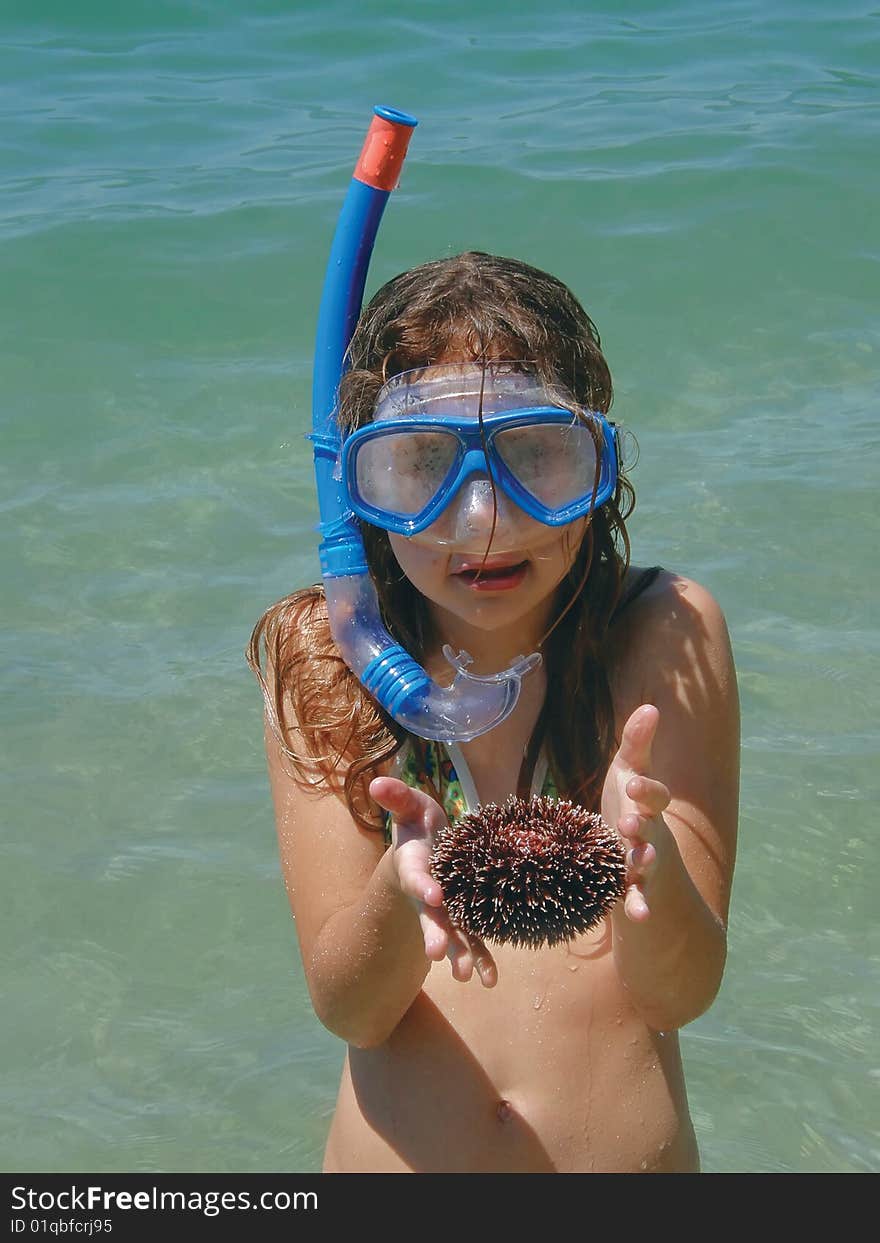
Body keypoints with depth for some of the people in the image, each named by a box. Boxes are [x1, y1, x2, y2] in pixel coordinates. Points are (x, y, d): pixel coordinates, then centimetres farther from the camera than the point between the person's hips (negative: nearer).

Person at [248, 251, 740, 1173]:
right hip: (391, 1158, 1)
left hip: (635, 1156, 0)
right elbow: (347, 1009, -15)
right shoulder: (319, 658, -9)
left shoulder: (667, 634, -12)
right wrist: (403, 894, -34)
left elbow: (684, 994, -17)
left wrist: (651, 876, -36)